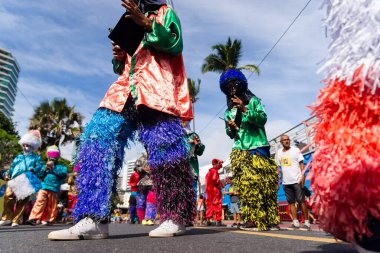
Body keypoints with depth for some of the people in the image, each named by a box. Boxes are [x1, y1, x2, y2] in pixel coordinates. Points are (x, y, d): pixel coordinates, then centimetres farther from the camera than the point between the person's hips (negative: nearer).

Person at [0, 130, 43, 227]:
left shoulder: (36, 157, 14)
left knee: (22, 200, -2)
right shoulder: (18, 157, 27)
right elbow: (12, 167, 24)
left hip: (26, 181, -3)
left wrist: (33, 169, -23)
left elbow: (39, 166, -3)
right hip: (14, 180, 3)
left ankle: (16, 220, 7)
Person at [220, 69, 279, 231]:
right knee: (246, 184, -12)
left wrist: (245, 110, -14)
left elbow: (263, 119, -5)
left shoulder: (253, 101, 10)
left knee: (264, 183, -5)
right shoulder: (229, 110, 20)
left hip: (258, 147, -2)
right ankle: (253, 219, -10)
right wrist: (231, 128, -4)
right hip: (240, 150, 2)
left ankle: (270, 219, 3)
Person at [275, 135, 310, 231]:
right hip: (286, 182, 4)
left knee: (301, 201, -2)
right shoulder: (278, 153, 11)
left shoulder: (296, 150, 1)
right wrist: (281, 178, 9)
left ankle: (307, 223, 7)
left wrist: (302, 176, -12)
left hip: (297, 180, -4)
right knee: (291, 202, 7)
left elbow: (301, 163, -1)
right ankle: (295, 222, 14)